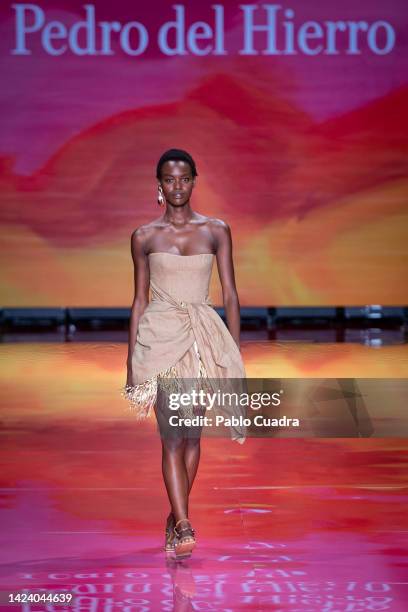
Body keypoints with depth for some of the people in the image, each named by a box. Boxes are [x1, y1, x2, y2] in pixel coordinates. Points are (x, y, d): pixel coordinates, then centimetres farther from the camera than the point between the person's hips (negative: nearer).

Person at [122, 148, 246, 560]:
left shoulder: (216, 231, 6)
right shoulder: (144, 237, 5)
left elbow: (230, 295, 6)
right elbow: (139, 300, 9)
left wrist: (236, 352, 2)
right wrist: (131, 360, 7)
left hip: (205, 337, 2)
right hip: (160, 337, -1)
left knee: (191, 432, 7)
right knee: (172, 433, -11)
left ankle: (177, 515, 21)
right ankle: (184, 526, -16)